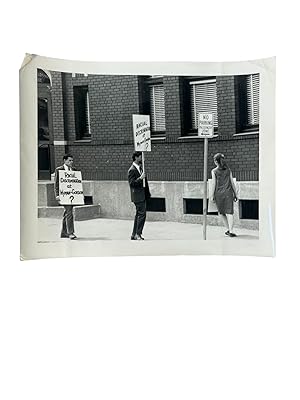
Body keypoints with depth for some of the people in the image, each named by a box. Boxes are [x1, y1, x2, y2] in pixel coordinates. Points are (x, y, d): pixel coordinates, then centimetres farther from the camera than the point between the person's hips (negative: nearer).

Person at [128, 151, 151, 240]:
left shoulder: (140, 167, 15)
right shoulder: (132, 170, -12)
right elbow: (131, 183, -17)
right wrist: (140, 178, -25)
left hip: (143, 195, 9)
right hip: (138, 196, -9)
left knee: (138, 214, 11)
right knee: (142, 214, -12)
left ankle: (134, 234, 18)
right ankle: (138, 234, -7)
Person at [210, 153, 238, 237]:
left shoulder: (214, 171, -1)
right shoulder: (228, 170, 8)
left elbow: (213, 184, -4)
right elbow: (232, 182, 8)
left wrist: (212, 195, 2)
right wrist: (235, 194, 13)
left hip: (219, 194, -1)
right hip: (228, 193, 2)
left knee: (221, 213, 15)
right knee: (229, 212, -2)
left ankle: (228, 229, 16)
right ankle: (230, 231, -12)